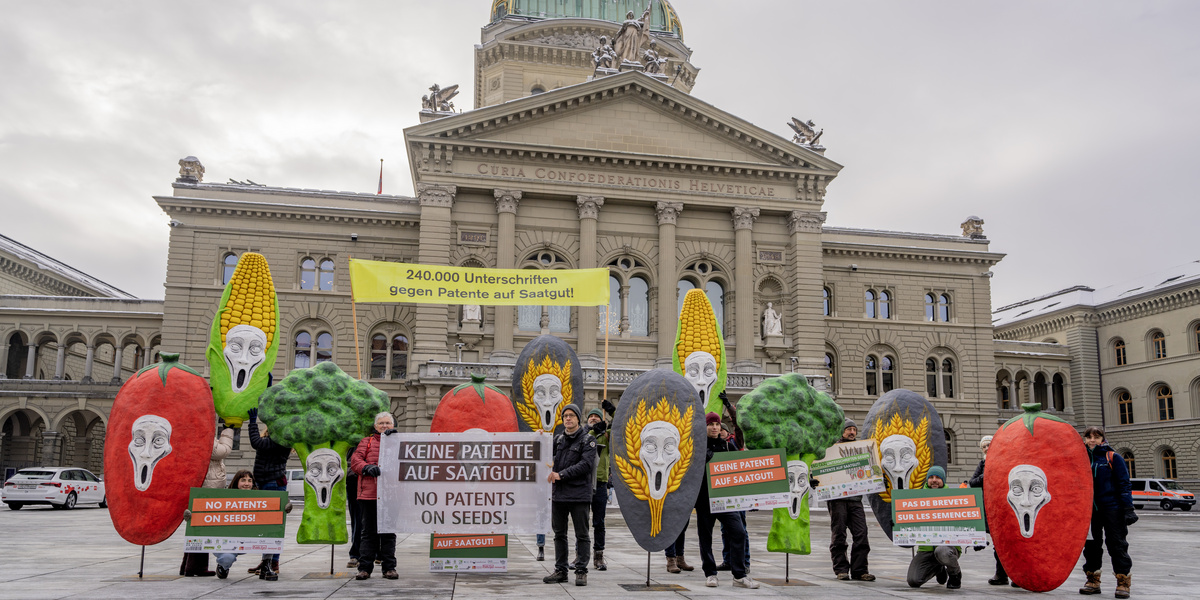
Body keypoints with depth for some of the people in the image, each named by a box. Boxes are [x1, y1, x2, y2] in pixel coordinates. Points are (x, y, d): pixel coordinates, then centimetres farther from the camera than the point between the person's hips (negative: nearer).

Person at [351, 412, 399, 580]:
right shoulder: (367, 442, 16)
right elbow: (354, 460, 5)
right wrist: (367, 467, -15)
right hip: (369, 493, 0)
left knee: (389, 532, 4)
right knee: (368, 531, 2)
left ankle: (389, 568, 9)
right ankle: (365, 568, 6)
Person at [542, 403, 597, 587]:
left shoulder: (588, 441, -2)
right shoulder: (558, 439, 13)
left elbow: (586, 464, -13)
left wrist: (561, 474, -17)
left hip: (579, 494, -5)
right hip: (558, 493, 5)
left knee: (581, 534, 1)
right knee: (559, 534, 11)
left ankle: (581, 572, 8)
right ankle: (560, 570, 20)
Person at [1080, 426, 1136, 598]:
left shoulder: (1113, 458, 0)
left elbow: (1124, 484, -2)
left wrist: (1128, 507, -9)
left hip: (1111, 507, -4)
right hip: (1089, 509, 4)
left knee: (1117, 544, -2)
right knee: (1091, 545, 8)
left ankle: (1123, 582, 4)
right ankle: (1093, 581, 16)